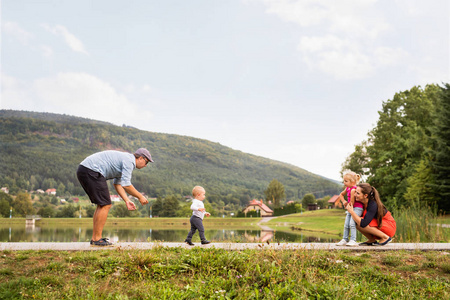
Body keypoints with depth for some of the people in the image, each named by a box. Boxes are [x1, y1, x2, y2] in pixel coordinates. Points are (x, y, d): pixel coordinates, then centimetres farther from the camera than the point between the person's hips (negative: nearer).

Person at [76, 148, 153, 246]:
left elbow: (117, 184, 22)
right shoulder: (129, 161, -8)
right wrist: (140, 197, -5)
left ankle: (95, 238, 15)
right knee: (105, 205, -6)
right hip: (91, 172, -11)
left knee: (102, 205, 14)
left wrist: (127, 200, 13)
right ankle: (97, 239, -3)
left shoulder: (123, 159, 23)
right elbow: (126, 185, -16)